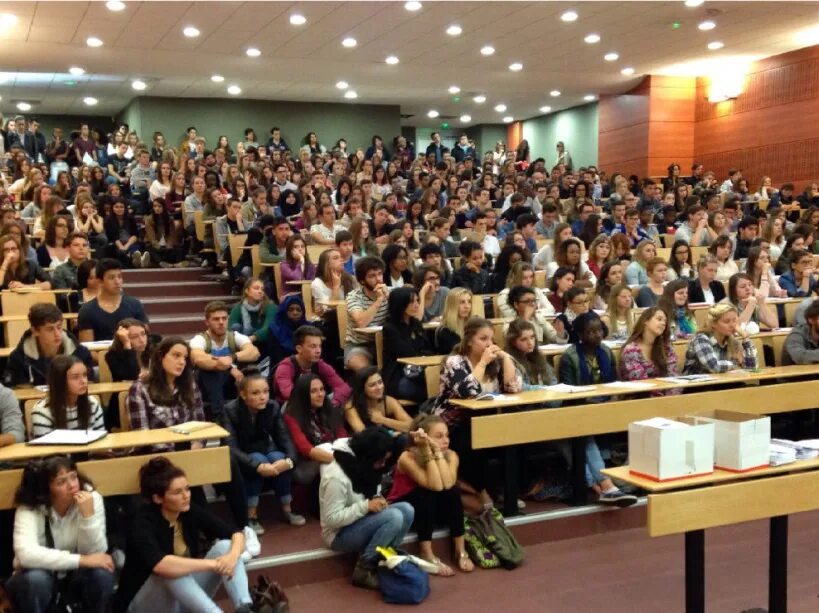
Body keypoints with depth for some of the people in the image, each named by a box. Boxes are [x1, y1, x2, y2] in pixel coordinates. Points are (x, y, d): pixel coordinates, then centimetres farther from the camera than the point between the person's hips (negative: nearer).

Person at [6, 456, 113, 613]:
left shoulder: (92, 498, -18)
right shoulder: (29, 508, -23)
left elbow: (95, 553, -19)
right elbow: (26, 554, -40)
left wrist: (88, 515, -35)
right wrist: (82, 560, -40)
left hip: (75, 573, 2)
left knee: (102, 573, -30)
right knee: (35, 580, -35)